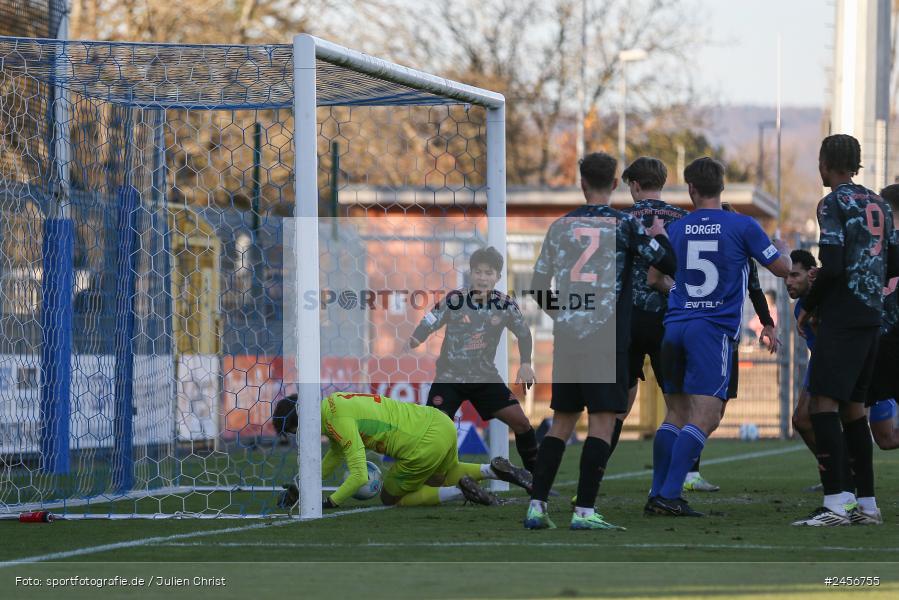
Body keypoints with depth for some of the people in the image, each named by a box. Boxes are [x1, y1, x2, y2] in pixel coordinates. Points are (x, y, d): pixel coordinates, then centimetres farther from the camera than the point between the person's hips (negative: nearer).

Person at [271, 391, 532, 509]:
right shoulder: (332, 402, 14)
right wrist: (298, 488, 25)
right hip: (441, 422, 9)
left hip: (426, 446, -9)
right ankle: (494, 469, 13)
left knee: (392, 498, 14)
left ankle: (460, 491, -3)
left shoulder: (339, 421, -16)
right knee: (442, 478, 37)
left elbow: (359, 476, -20)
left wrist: (328, 504, -9)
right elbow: (334, 457, 26)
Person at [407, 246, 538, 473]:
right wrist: (411, 343, -33)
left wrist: (526, 364, -5)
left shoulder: (505, 304, -7)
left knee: (520, 420, -5)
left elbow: (524, 333, 7)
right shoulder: (454, 299, -15)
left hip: (485, 377, 3)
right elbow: (427, 325, -15)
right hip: (449, 377, -3)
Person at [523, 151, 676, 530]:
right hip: (606, 338, -4)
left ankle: (536, 506, 8)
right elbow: (669, 265, 0)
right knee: (602, 422, -3)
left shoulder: (560, 226, 8)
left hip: (566, 338, 4)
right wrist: (658, 234, 18)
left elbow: (537, 285, 13)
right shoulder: (623, 225, -3)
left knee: (562, 422, 12)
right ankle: (584, 510, -10)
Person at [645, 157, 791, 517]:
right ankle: (669, 496, -17)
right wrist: (784, 249, 27)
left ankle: (657, 495, 10)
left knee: (677, 413, 14)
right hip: (714, 330, -5)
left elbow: (654, 279, 17)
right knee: (705, 417, -7)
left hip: (675, 325, 5)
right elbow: (782, 268, 4)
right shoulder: (742, 226, -3)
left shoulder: (675, 230, 8)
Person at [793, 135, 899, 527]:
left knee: (823, 403, -11)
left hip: (842, 316, -9)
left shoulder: (833, 204, -9)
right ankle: (866, 504, 15)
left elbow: (832, 266, -17)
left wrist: (808, 306, -4)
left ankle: (836, 504, -21)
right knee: (852, 407, 15)